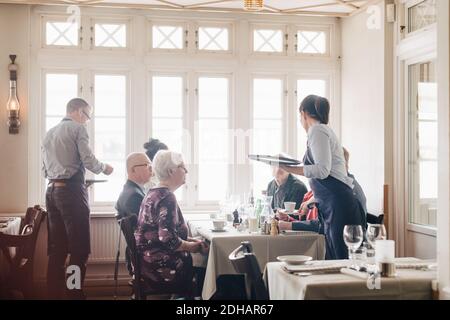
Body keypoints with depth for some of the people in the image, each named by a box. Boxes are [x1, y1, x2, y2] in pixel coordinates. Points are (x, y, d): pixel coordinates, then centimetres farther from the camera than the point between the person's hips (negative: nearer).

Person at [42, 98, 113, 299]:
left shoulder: (49, 133, 19)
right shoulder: (78, 128, -2)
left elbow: (45, 170, 18)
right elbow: (89, 160, -11)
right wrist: (104, 168, 8)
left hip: (52, 191, 8)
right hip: (71, 191, -8)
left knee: (56, 250, 8)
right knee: (79, 250, -4)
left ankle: (54, 294, 10)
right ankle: (75, 294, -3)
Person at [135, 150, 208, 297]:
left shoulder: (154, 194, 12)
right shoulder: (167, 198, -17)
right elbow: (168, 239, -26)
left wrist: (190, 240, 9)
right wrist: (191, 246, -9)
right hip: (162, 269, -9)